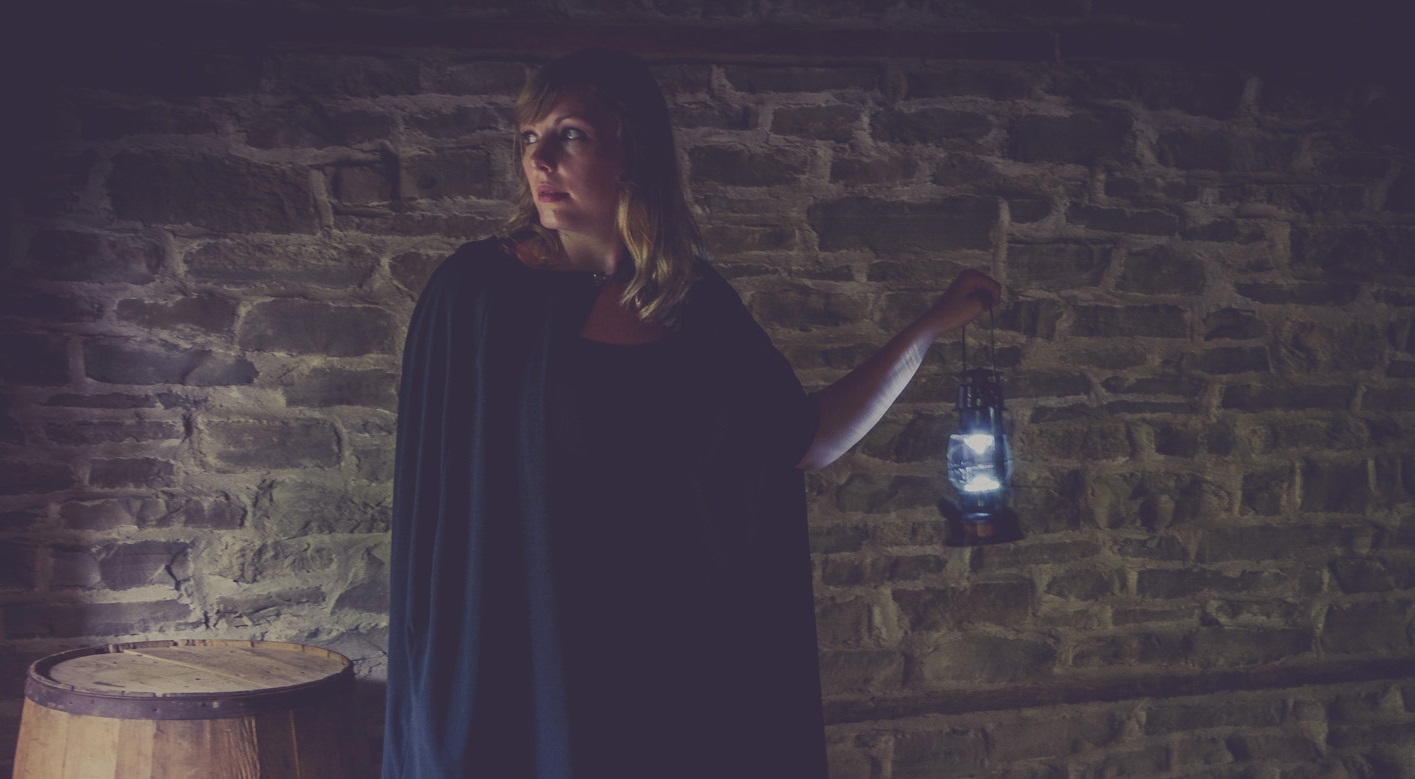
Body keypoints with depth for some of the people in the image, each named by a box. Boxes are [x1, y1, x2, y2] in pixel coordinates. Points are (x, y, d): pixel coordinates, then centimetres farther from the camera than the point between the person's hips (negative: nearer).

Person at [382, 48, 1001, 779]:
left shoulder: (697, 302, 1)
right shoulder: (477, 291, -11)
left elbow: (807, 438, 7)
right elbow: (441, 498, -8)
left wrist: (931, 324, 4)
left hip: (670, 658, 4)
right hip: (512, 663, -3)